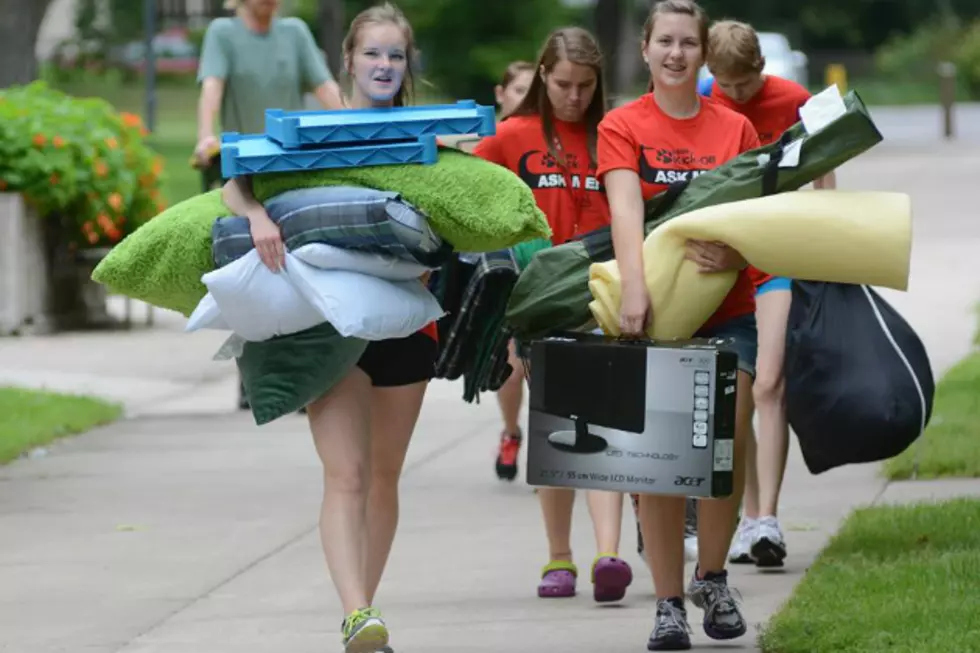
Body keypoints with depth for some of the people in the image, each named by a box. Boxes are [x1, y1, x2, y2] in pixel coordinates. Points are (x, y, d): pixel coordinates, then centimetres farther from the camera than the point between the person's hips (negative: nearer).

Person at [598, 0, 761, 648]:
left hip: (727, 311, 1)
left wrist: (734, 254, -25)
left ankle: (711, 578, 16)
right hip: (655, 313, -1)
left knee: (726, 449, -6)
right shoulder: (623, 126, 1)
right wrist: (634, 290, -30)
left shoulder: (735, 128, 7)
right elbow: (626, 210, -14)